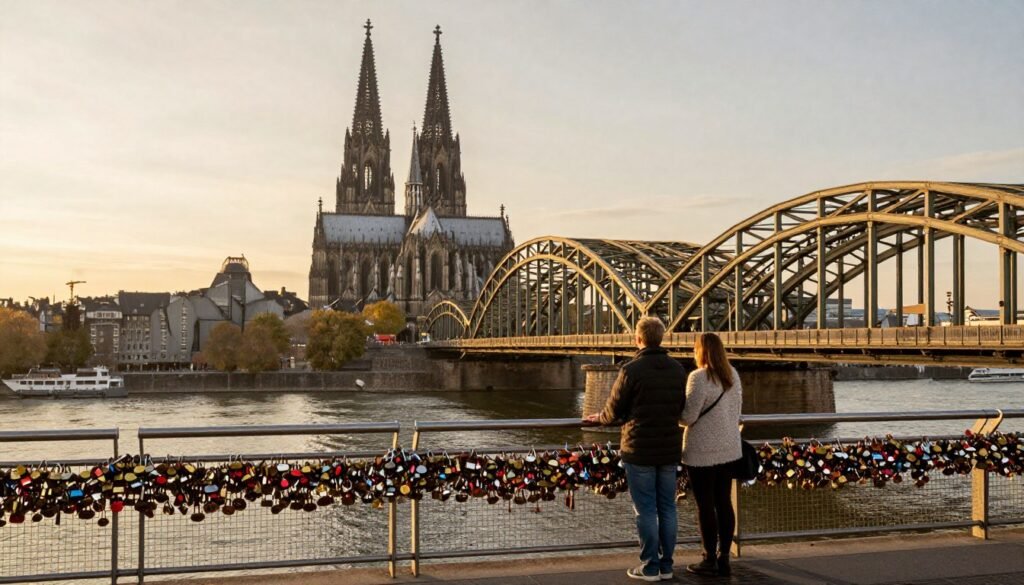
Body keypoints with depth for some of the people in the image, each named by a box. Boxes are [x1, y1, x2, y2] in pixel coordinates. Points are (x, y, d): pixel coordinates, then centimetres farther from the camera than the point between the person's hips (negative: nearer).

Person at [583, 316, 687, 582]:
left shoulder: (631, 370, -13)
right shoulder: (678, 369, 2)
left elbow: (614, 411, -7)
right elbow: (680, 408, 10)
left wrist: (598, 418, 14)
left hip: (639, 450, -5)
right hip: (669, 449, 5)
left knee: (646, 510, 2)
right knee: (667, 508, 11)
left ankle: (650, 567, 7)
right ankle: (666, 565, 17)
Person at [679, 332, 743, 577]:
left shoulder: (698, 377, -18)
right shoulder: (732, 374, 6)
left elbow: (688, 417, -18)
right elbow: (737, 410, 13)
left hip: (703, 451, -7)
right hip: (729, 448, 7)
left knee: (705, 505, 2)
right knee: (724, 502, 11)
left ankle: (710, 561, 9)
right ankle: (723, 558, 17)